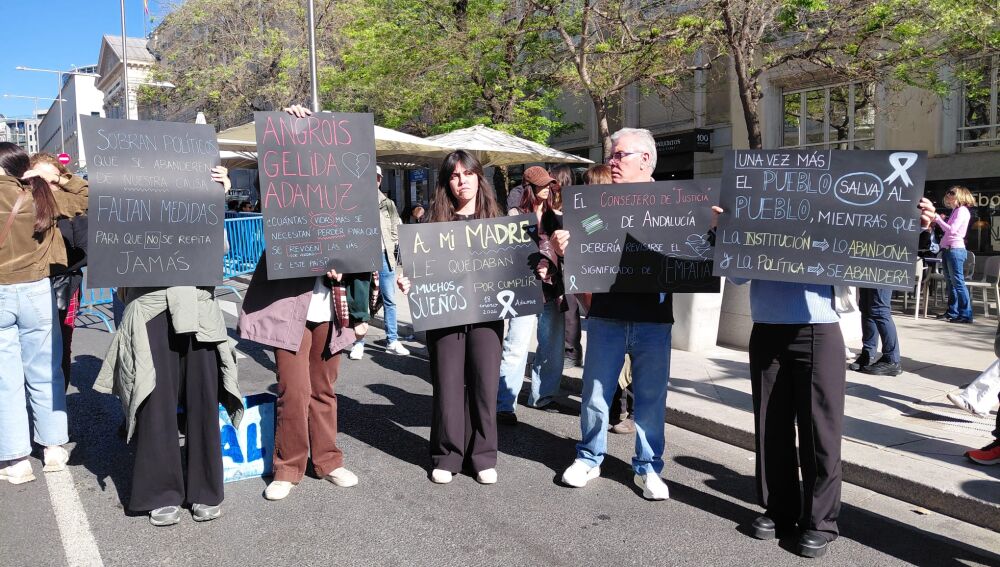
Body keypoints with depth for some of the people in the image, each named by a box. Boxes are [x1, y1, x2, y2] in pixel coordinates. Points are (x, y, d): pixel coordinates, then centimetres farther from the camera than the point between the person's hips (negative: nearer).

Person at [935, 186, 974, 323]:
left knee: (958, 282, -9)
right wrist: (942, 220, 5)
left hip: (955, 249, -9)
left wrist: (938, 219, -11)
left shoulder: (962, 210, -9)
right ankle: (952, 312, 18)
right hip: (947, 249, 9)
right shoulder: (955, 211, 17)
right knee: (951, 282, 12)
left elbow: (952, 229, -18)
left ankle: (966, 314, -7)